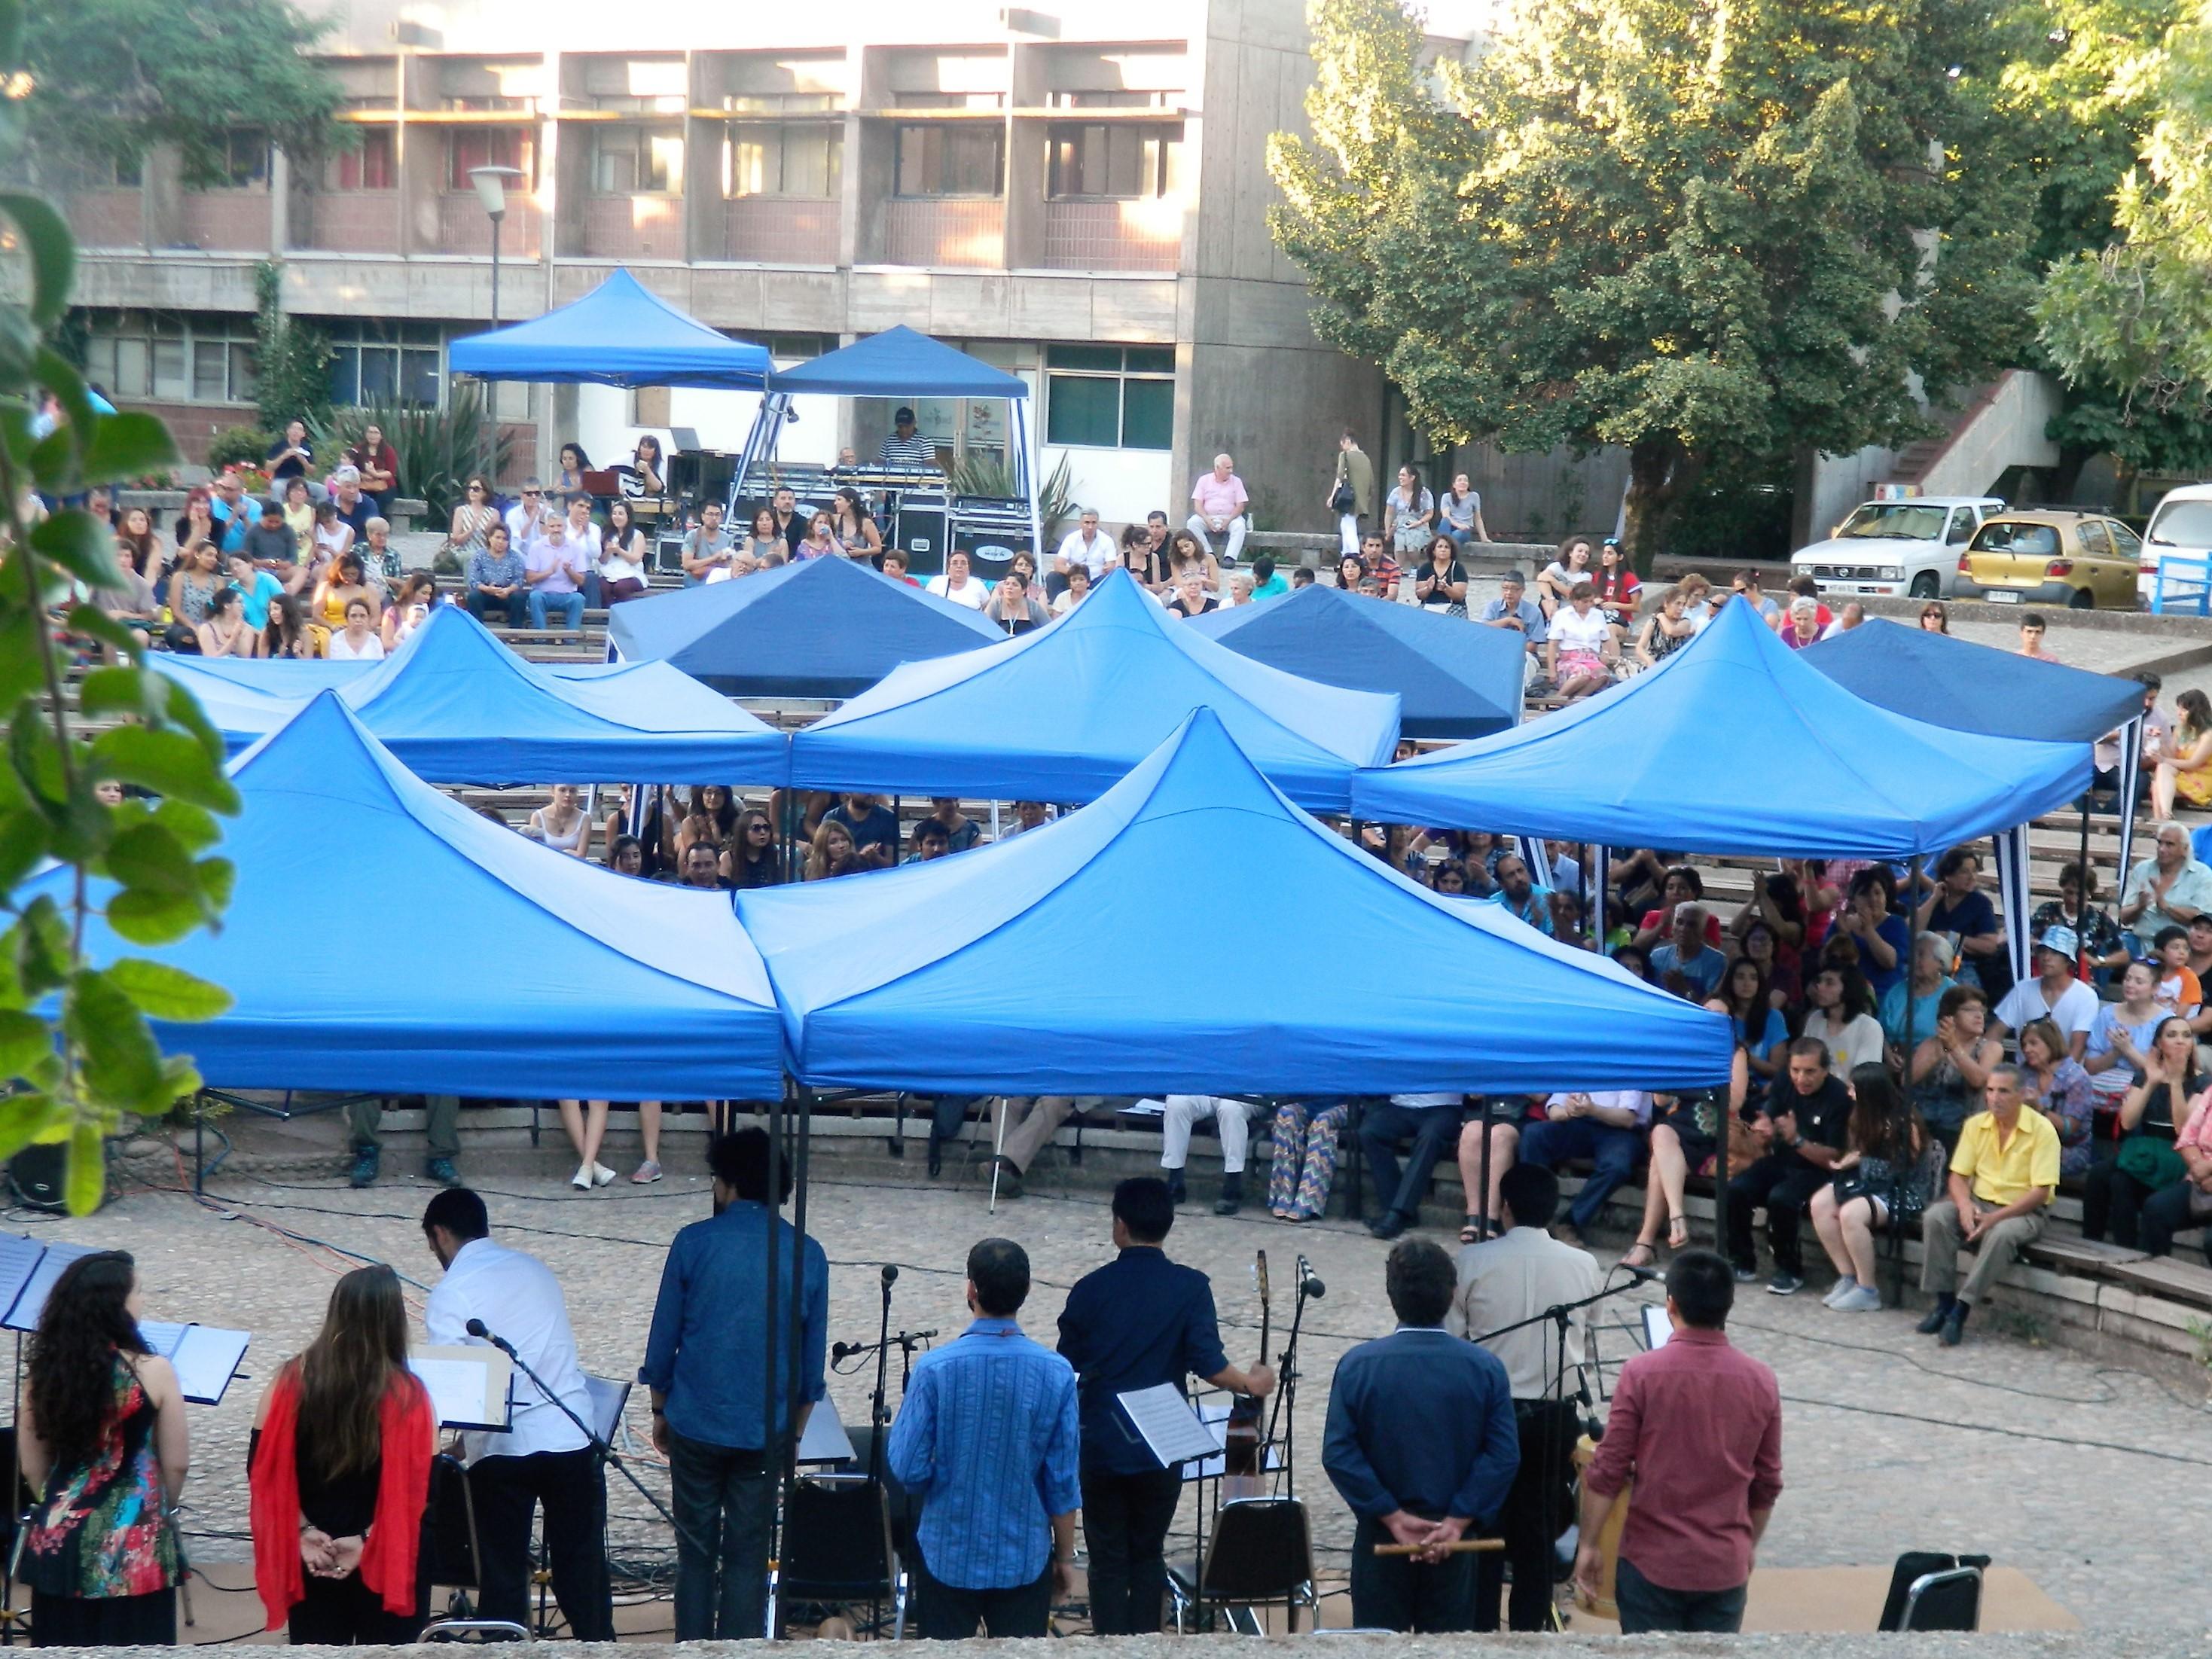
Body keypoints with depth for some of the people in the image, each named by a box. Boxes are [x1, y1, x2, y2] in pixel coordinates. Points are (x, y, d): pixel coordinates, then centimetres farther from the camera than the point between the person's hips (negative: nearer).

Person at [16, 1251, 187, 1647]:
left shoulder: (43, 1372, -1)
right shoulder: (152, 1372, -12)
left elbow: (32, 1467, 7)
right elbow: (175, 1464, -3)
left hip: (58, 1540, 4)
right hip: (132, 1544, -4)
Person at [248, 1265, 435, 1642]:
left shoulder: (293, 1379, -6)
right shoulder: (406, 1395, -15)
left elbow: (263, 1467, -4)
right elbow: (424, 1486, -15)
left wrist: (302, 1531, -3)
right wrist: (370, 1538, -11)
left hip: (311, 1559, 3)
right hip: (389, 1561, -3)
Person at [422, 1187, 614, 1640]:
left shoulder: (450, 1293, -5)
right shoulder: (535, 1269, 11)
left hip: (502, 1449, -4)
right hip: (573, 1435, 4)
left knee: (503, 1574, 7)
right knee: (582, 1569, 11)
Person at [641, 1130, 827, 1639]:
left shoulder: (694, 1243, -6)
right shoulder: (807, 1255, 0)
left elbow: (662, 1342, -2)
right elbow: (812, 1363, 5)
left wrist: (660, 1411, 13)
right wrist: (795, 1433, 17)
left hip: (696, 1425, -1)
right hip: (766, 1431, 1)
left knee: (696, 1553, 9)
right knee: (748, 1556, 7)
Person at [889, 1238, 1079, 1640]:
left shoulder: (936, 1368, -14)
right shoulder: (1056, 1374, -9)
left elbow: (908, 1468, -11)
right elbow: (1064, 1479, -5)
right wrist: (1065, 1555, 7)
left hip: (948, 1554, -1)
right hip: (1025, 1559, 1)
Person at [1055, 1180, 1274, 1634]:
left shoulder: (1090, 1289, -4)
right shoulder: (1191, 1288, -9)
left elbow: (1066, 1370, 3)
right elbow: (1209, 1366, -14)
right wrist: (1252, 1384, 3)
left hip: (1100, 1445, 0)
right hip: (1160, 1447, 0)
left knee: (1108, 1561, 7)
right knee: (1148, 1555, 15)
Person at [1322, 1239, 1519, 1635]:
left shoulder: (1357, 1365, -9)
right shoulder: (1486, 1368, -8)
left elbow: (1338, 1453, -13)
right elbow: (1504, 1456, -13)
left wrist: (1393, 1517, -10)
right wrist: (1457, 1522, -12)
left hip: (1381, 1537, 0)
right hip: (1453, 1541, 1)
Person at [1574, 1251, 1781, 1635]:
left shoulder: (1642, 1374, -12)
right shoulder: (1761, 1383, -2)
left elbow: (1607, 1472, -9)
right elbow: (1767, 1485, 7)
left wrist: (1588, 1544, 1)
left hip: (1652, 1560, -2)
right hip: (1726, 1566, 2)